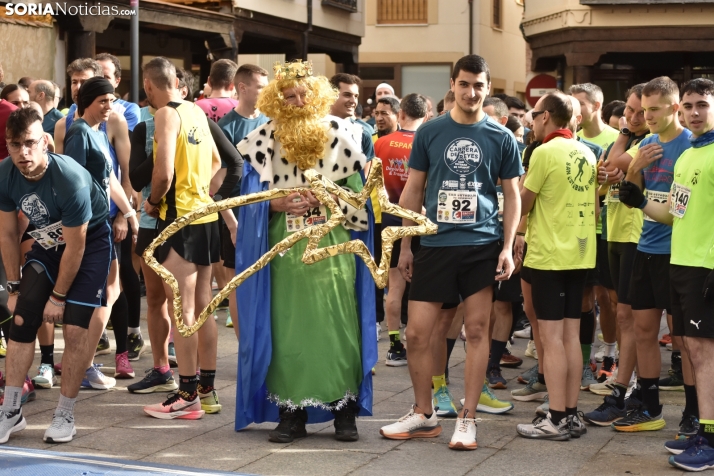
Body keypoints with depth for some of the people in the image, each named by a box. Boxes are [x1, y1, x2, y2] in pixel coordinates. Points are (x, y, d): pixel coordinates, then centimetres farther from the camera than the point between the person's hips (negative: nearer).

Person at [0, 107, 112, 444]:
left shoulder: (70, 178, -34)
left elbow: (75, 247, -24)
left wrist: (58, 297, -17)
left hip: (90, 242, -5)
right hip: (49, 241, 5)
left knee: (74, 329, -11)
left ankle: (65, 415, 2)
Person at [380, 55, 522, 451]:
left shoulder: (501, 138, 3)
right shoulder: (429, 133, 4)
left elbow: (512, 195, 7)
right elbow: (413, 191, 9)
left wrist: (507, 248, -3)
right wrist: (405, 245, 7)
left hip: (482, 246, -1)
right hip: (434, 245, 1)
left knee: (477, 331, 1)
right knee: (417, 333, 1)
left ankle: (467, 419, 10)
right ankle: (424, 414, 17)